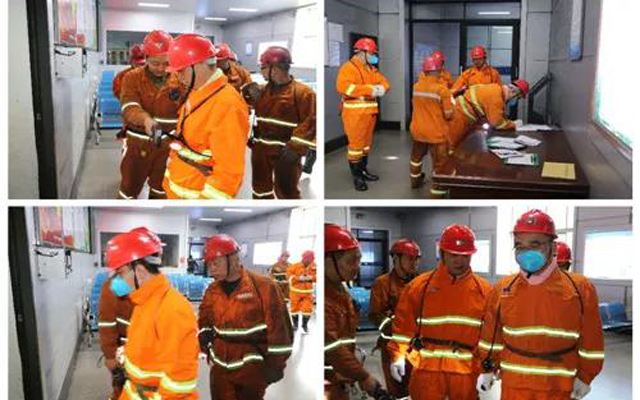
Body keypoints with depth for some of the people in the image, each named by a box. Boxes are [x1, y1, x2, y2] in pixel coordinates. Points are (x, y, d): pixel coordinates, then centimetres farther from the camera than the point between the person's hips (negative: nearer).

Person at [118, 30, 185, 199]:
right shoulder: (132, 77, -7)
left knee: (161, 188, 19)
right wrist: (145, 119, -43)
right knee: (130, 187, 8)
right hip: (137, 144, -2)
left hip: (167, 145, 2)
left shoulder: (179, 80, -3)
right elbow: (129, 107, -21)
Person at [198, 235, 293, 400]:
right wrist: (205, 336, -1)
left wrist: (275, 365, -12)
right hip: (220, 369, 5)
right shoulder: (212, 290, 4)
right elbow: (204, 322, 19)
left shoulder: (263, 287, -17)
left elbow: (279, 329, -15)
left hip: (252, 370, -5)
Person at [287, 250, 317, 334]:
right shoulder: (295, 266, -15)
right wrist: (299, 278, -22)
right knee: (295, 308, 9)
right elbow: (289, 275, -12)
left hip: (308, 292, 1)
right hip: (296, 292, -1)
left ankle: (304, 326, 17)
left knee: (308, 309, -4)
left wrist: (311, 278, -18)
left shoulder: (314, 267, -8)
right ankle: (296, 325, 32)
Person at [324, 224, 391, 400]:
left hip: (339, 383, 10)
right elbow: (331, 348, -26)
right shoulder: (325, 298, -24)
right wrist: (365, 378, -21)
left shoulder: (340, 290, 10)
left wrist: (354, 376, 18)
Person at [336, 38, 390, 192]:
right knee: (356, 144, -5)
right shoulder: (348, 67, -10)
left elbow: (384, 82, 12)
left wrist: (381, 88, -15)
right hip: (354, 113, -8)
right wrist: (369, 90, -26)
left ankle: (363, 170, 30)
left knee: (366, 143, 17)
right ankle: (356, 176, 3)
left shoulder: (372, 69, 17)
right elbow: (343, 86, -25)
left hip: (369, 112, 8)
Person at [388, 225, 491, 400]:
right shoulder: (420, 285, 1)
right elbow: (404, 324, 3)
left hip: (467, 371, 1)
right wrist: (398, 356, -7)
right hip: (428, 368, -1)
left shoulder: (484, 289, 3)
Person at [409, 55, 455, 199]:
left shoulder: (416, 86, -3)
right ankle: (437, 193, 3)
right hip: (436, 132, -6)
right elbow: (448, 114, -14)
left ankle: (415, 180, 47)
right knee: (440, 163, 3)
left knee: (417, 155, 28)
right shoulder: (442, 89, -17)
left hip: (417, 130, 6)